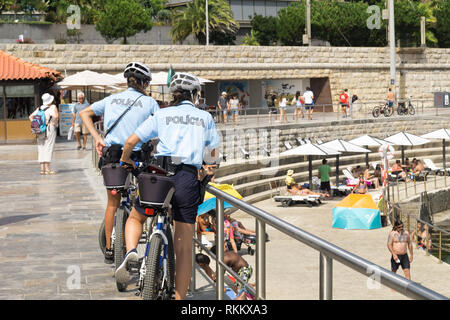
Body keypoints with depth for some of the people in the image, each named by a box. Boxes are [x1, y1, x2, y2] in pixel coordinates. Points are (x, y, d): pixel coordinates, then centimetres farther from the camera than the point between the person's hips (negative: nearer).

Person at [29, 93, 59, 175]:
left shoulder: (39, 108, 11)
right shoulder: (53, 107, -6)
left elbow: (31, 117, 11)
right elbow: (56, 116, -24)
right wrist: (55, 123, -9)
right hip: (50, 129, -5)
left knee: (41, 148, 7)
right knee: (48, 148, -5)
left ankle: (42, 168, 6)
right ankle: (47, 169, -9)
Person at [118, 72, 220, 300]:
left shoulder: (161, 115, 13)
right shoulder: (205, 118, 15)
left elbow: (131, 141, 9)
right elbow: (213, 155, 18)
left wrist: (125, 159, 29)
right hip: (188, 178, 0)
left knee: (135, 218, 25)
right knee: (183, 247, 5)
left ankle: (131, 252, -4)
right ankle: (179, 298, 2)